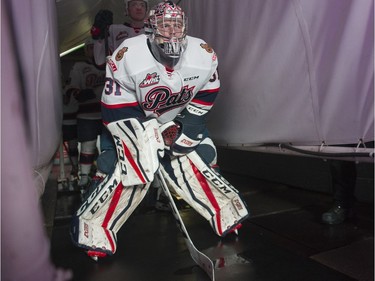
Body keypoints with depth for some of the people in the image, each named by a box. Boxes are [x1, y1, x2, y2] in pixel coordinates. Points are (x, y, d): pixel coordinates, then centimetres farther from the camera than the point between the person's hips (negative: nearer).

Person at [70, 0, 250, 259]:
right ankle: (92, 228, -4)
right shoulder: (128, 56, -26)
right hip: (136, 120, -3)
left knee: (197, 164, -6)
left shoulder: (204, 56, -15)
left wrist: (183, 126, -10)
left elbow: (206, 95, -2)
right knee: (133, 172, -19)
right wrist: (144, 138, -23)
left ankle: (228, 212, 16)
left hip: (179, 119, 4)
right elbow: (116, 109, -21)